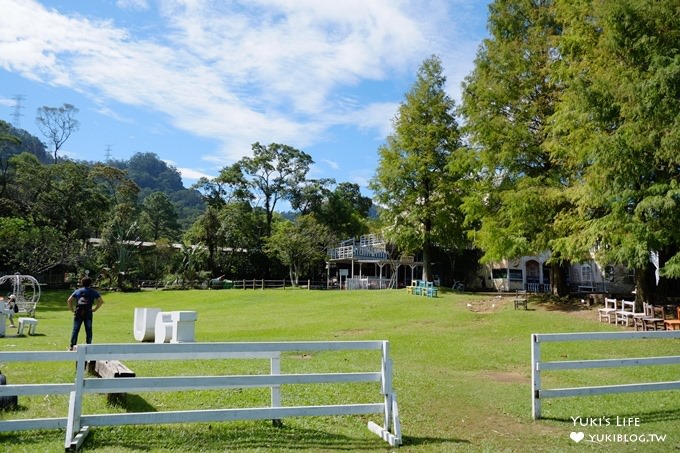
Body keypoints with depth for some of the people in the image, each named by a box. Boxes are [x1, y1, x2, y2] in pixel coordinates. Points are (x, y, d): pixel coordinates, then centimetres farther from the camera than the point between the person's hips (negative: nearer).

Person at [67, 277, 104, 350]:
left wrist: (72, 309, 10)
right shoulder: (93, 292, 11)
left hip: (78, 312, 1)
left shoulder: (77, 291, 15)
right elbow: (101, 301, 2)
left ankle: (72, 346, 4)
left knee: (75, 329, 5)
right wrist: (95, 309, 5)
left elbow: (69, 300, 5)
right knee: (88, 330, 5)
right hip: (88, 312, -1)